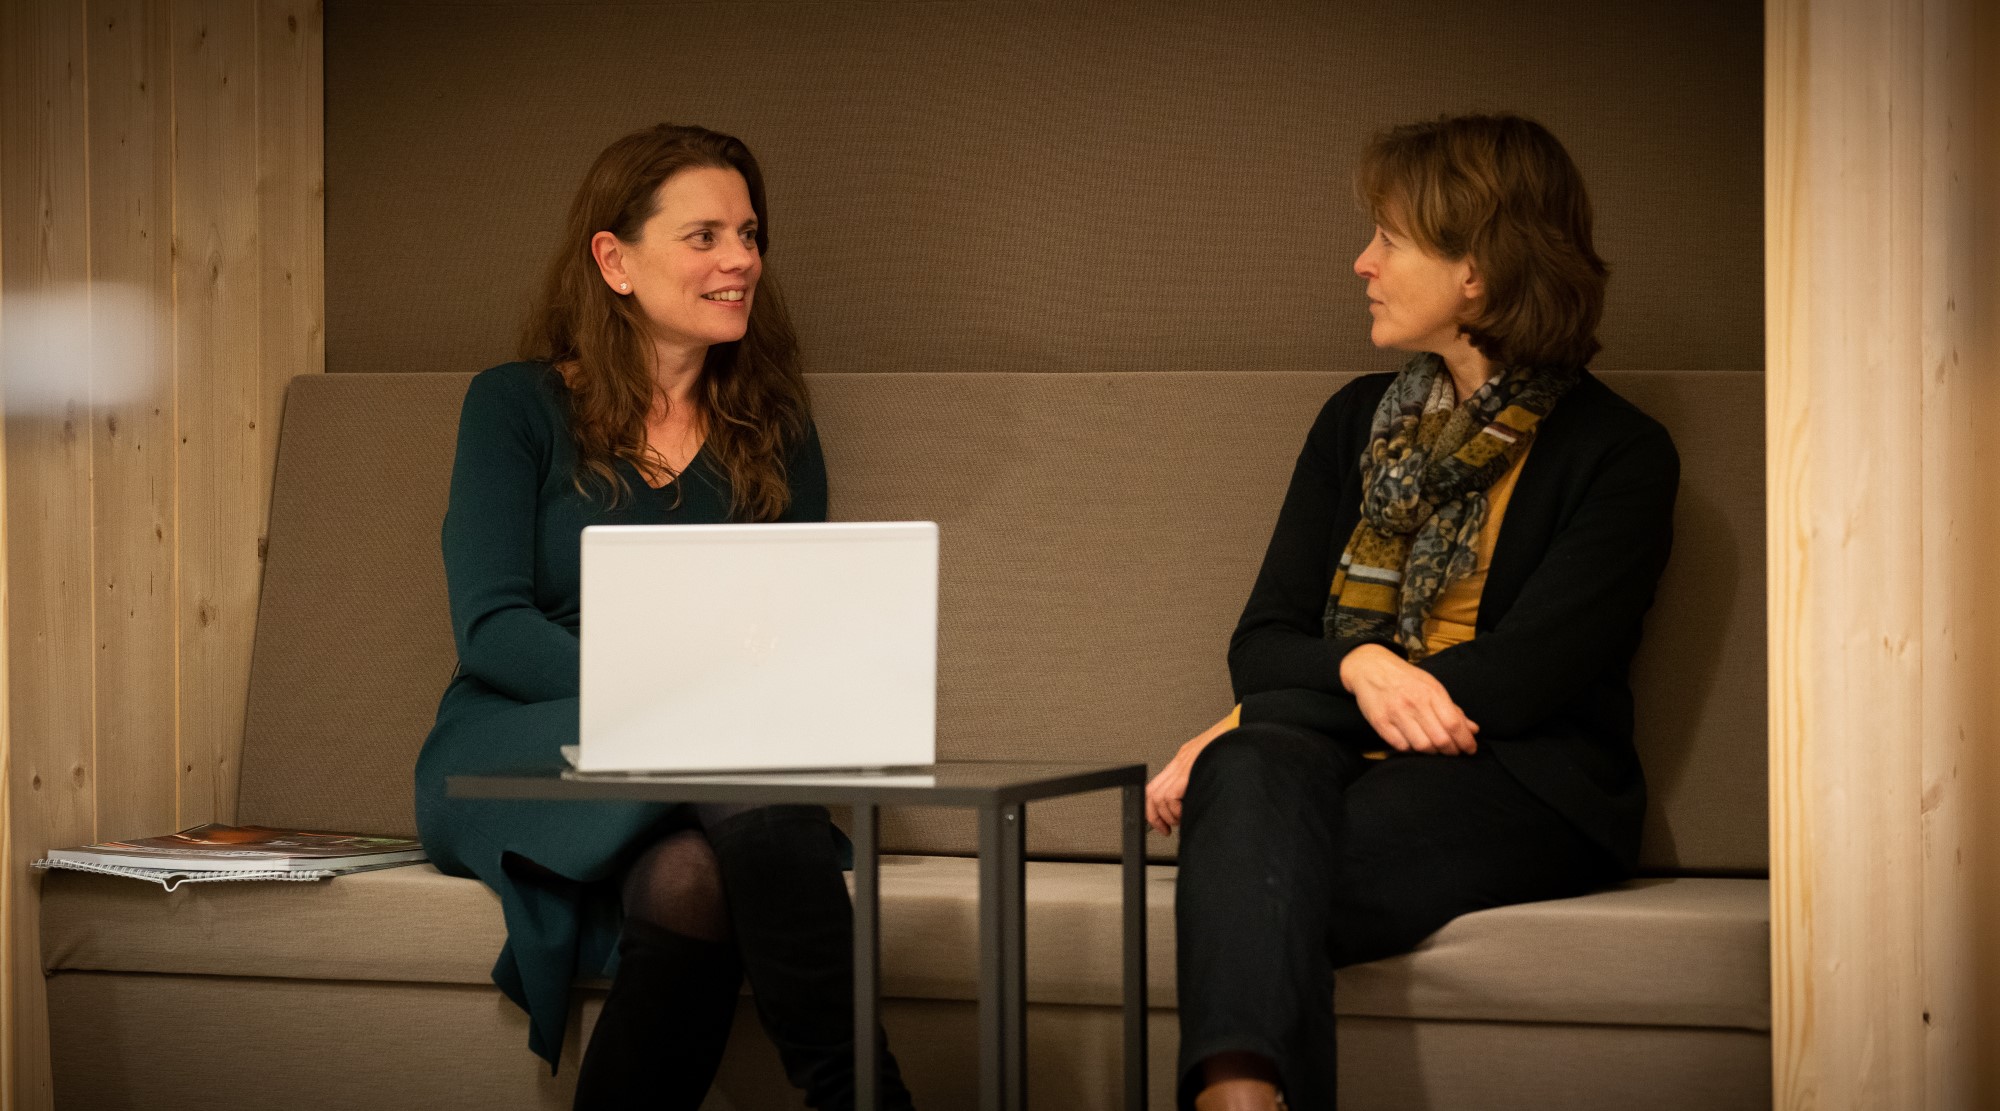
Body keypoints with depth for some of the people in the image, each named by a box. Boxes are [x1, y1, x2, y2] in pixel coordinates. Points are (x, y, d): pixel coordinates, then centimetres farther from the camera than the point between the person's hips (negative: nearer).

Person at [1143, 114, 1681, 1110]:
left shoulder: (1619, 456, 3)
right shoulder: (1359, 420, 21)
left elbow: (1524, 676, -9)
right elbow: (1262, 642, 16)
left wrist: (1241, 735, -12)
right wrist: (1360, 668, -12)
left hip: (1517, 784, -4)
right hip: (1336, 754, 4)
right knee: (1253, 777, -35)